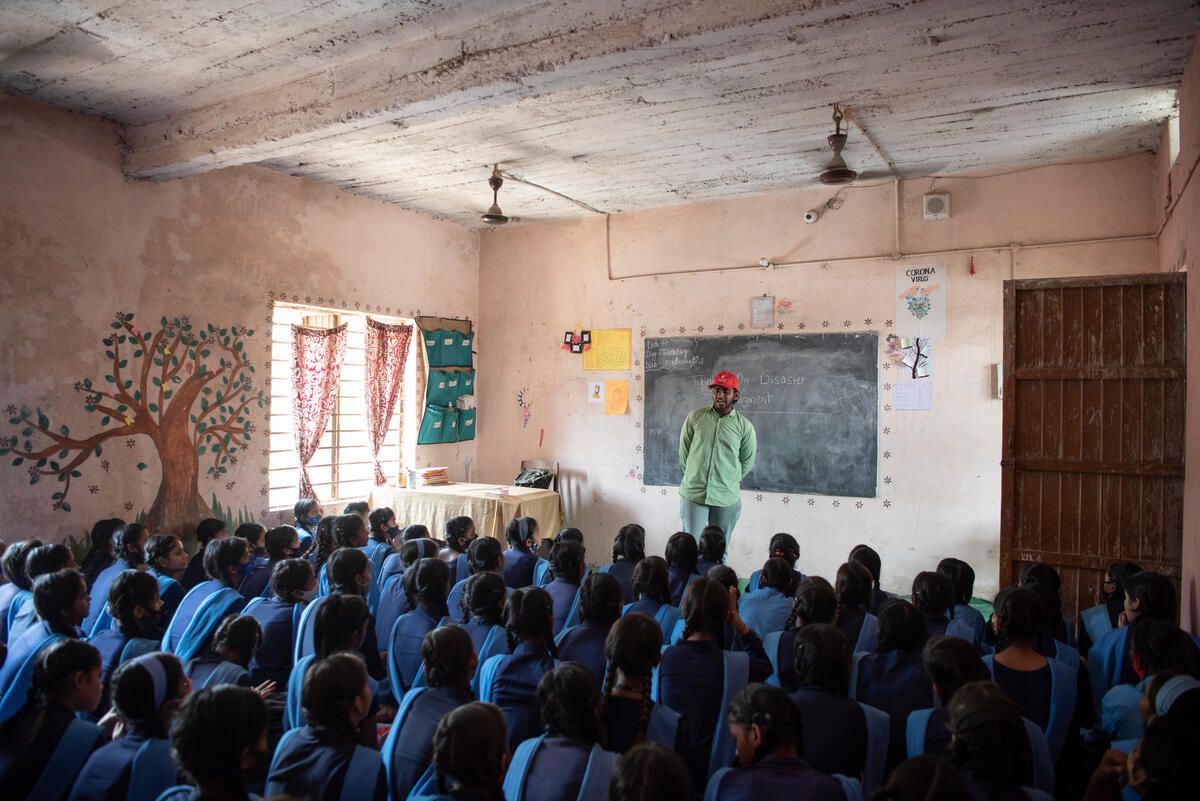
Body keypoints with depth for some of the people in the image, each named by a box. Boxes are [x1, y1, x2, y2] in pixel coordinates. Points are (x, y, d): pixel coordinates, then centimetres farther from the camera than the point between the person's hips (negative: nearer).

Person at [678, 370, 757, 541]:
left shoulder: (744, 426, -2)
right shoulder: (695, 418, 0)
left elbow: (747, 462, 8)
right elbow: (683, 452, 7)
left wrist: (729, 481, 8)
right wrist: (693, 476, 9)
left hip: (726, 498, 0)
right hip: (693, 494, 0)